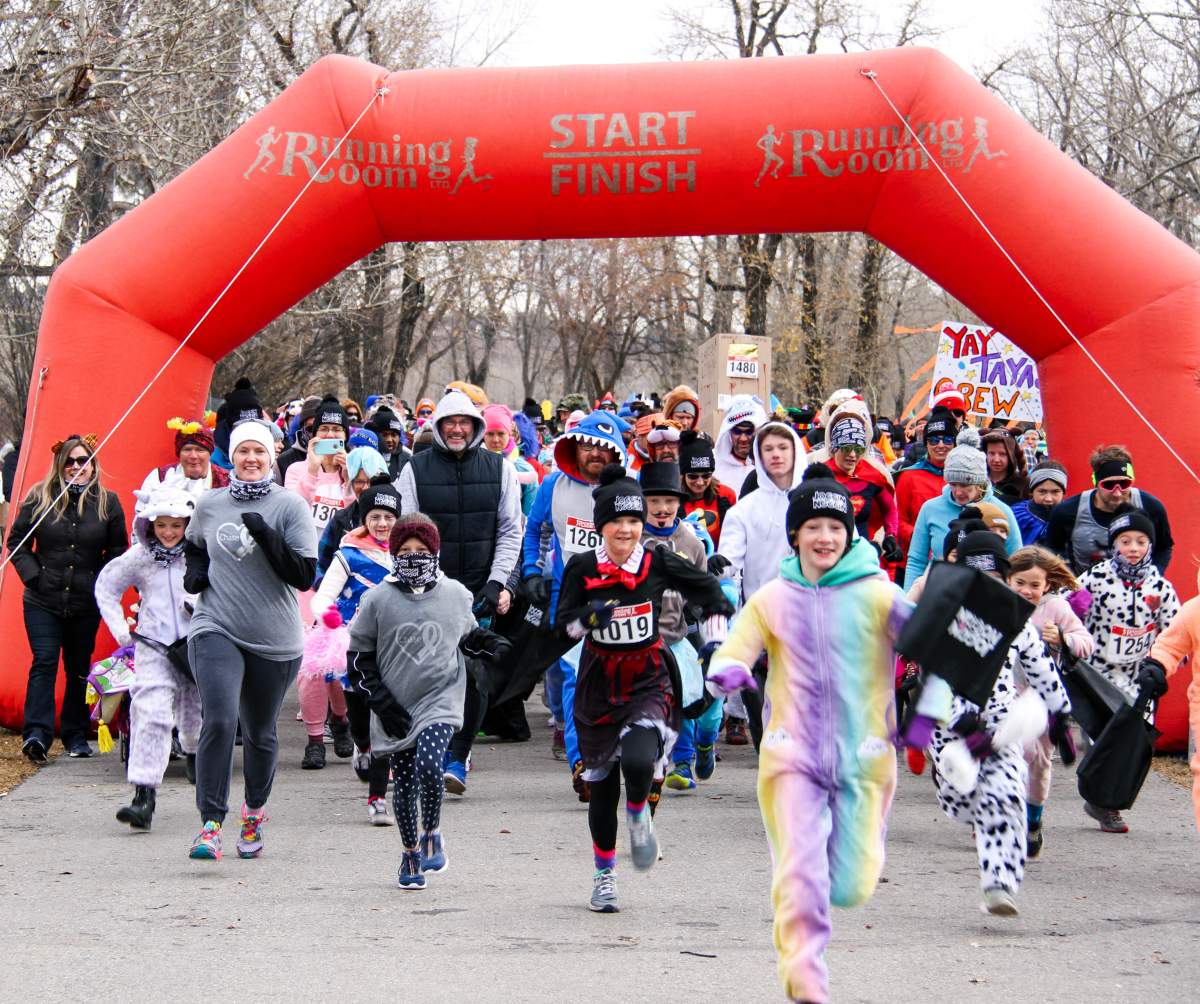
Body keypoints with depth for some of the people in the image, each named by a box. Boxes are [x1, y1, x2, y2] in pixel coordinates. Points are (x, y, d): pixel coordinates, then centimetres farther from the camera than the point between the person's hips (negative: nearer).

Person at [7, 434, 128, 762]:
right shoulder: (39, 498, 1)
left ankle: (76, 735, 20)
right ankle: (37, 734, -18)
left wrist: (102, 582, 0)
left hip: (86, 603, 1)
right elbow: (16, 541, 6)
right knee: (44, 662, -12)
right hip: (43, 601, -1)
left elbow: (118, 549, 10)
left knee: (79, 669, 10)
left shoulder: (107, 502, 3)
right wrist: (32, 574, -5)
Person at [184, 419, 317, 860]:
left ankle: (255, 809, 38)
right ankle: (210, 824, -16)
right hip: (216, 630, 0)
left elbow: (305, 575, -10)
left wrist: (266, 535, -21)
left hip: (274, 640, 0)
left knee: (260, 732, 13)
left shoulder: (290, 505, -5)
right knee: (219, 721, -19)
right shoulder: (209, 505, 5)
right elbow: (194, 545, 27)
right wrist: (195, 571, 6)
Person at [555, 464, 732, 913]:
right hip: (598, 687, 1)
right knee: (602, 785, 8)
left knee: (637, 762, -28)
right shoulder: (582, 568, -5)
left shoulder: (658, 563, -6)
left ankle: (639, 816, 8)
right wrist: (591, 617, -23)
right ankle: (604, 876, 28)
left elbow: (709, 590, 6)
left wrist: (717, 640, 1)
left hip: (649, 683, -1)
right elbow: (564, 624, -4)